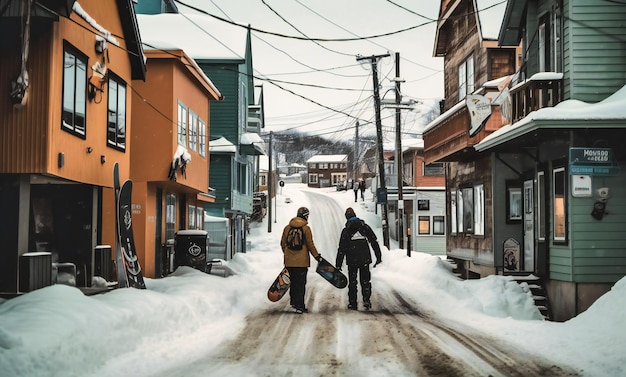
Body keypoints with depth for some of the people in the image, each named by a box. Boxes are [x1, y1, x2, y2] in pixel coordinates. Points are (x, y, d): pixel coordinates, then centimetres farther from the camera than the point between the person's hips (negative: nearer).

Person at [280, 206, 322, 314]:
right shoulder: (306, 228, -8)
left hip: (289, 261, 4)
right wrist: (317, 256, 3)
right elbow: (310, 245, -8)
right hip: (302, 261, -4)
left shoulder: (287, 227, 6)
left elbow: (283, 243, 12)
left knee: (293, 282, 18)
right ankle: (299, 306, -1)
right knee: (301, 283, 0)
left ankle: (293, 301, 25)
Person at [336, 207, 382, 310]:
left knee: (352, 281, 8)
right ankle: (366, 300, -7)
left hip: (352, 260, -1)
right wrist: (379, 257, 7)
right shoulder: (365, 227, 4)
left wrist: (338, 264, 1)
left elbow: (341, 249, -2)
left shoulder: (346, 231, -1)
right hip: (365, 259, 1)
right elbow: (375, 242, 3)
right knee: (365, 280, 8)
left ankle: (352, 303, 8)